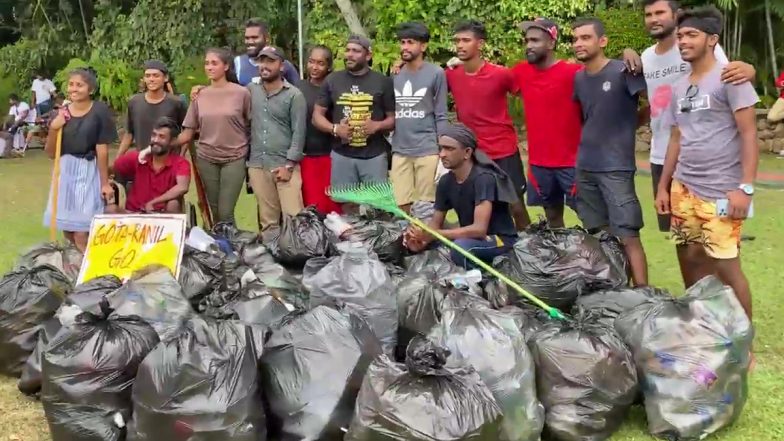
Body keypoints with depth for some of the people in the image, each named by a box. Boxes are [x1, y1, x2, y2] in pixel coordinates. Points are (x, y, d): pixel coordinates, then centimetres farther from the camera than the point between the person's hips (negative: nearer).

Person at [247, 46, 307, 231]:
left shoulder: (294, 95, -2)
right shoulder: (251, 90, 10)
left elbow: (299, 132, -6)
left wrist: (289, 165, -11)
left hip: (285, 164, -3)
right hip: (257, 165, 4)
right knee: (267, 219, 11)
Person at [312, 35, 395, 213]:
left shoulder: (383, 82, 2)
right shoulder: (332, 80, 6)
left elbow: (393, 118, 4)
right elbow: (317, 116, 8)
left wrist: (377, 126, -17)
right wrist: (335, 129, -11)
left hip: (374, 155, -1)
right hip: (342, 155, 2)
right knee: (347, 203, 10)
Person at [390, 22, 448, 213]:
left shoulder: (436, 74, -1)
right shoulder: (395, 76, 11)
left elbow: (441, 116, -2)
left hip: (428, 151, -4)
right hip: (399, 152, 4)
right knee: (402, 206, 6)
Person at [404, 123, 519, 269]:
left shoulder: (483, 178, -24)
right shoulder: (445, 182, -2)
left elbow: (479, 229, -32)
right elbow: (436, 222, 4)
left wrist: (432, 235, -34)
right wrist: (422, 241, -19)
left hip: (500, 239, -7)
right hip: (470, 237, 7)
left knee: (461, 246, -36)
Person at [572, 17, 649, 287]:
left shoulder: (623, 71, -10)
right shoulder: (578, 78, 10)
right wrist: (595, 134, 12)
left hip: (616, 168, -6)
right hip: (584, 168, 7)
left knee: (628, 237, -10)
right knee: (597, 234, 13)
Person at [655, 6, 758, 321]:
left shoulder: (729, 77, -5)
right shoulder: (679, 87, 15)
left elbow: (749, 134, -9)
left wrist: (745, 187, -17)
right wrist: (663, 186, 16)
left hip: (720, 192, -7)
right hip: (683, 190, 7)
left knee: (725, 267, -7)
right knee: (691, 261, 10)